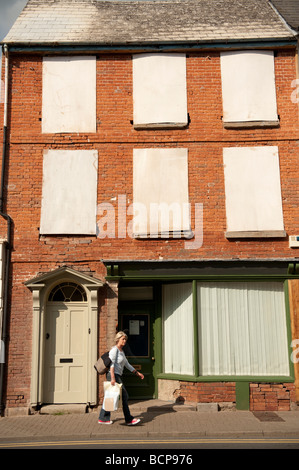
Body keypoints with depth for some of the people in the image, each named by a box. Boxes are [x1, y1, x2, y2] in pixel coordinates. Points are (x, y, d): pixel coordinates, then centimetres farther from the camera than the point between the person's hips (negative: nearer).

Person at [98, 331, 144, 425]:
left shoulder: (121, 351, 18)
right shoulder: (114, 349, -10)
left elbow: (127, 364, 23)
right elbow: (112, 364, -17)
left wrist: (137, 373, 21)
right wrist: (113, 378, -24)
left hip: (117, 376, 9)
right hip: (114, 375, -9)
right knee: (124, 396, -7)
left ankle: (103, 418, 16)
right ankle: (129, 420, -2)